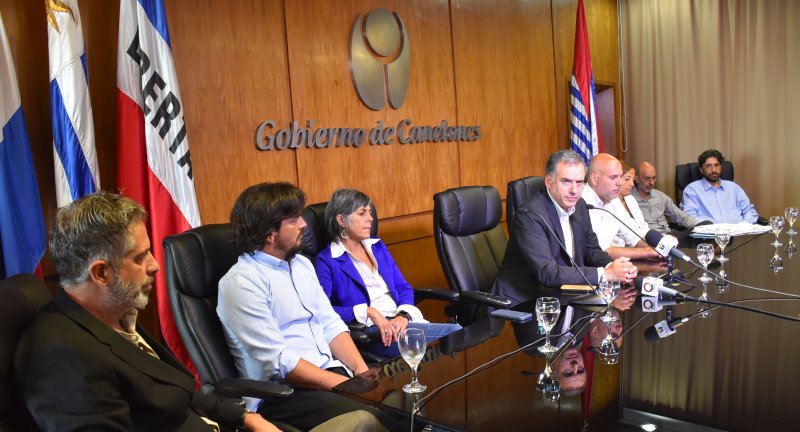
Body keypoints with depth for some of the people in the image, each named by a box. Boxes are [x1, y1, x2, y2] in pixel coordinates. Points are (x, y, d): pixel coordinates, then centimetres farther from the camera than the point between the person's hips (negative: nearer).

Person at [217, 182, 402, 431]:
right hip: (280, 392, -7)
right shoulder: (242, 282, -13)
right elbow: (278, 362, -18)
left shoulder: (301, 264, 13)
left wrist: (362, 373, -4)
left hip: (331, 373, 7)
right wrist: (348, 385, -18)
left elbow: (330, 325, 12)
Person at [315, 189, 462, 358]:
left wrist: (403, 315, -5)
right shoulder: (326, 261, 0)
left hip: (402, 321, 7)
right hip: (370, 330, -7)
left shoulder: (377, 246, 20)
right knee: (453, 333, -29)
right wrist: (368, 312, -20)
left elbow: (404, 287, 17)